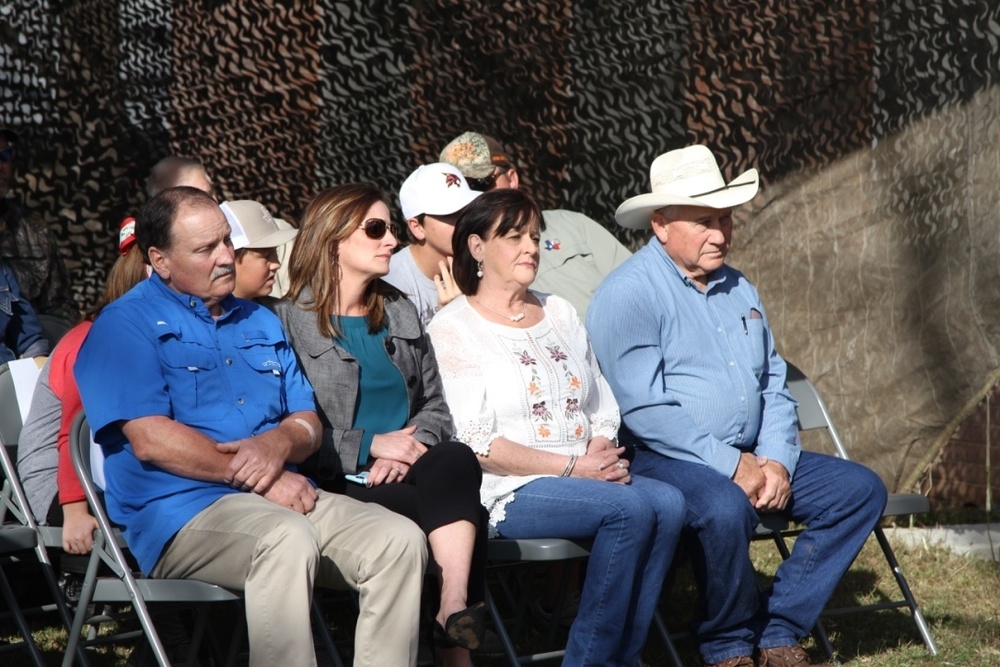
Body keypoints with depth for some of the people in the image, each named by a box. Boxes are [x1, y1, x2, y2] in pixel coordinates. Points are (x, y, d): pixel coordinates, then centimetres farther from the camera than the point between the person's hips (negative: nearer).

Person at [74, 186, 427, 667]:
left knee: (400, 540, -17)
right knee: (288, 539, -37)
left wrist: (279, 444, -7)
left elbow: (308, 422, 19)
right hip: (182, 509, -6)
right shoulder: (126, 325, 1)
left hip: (283, 496, 7)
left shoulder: (260, 322, 23)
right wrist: (261, 479, -12)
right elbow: (151, 440, -11)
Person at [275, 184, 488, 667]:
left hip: (405, 470, 5)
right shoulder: (289, 321, 0)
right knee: (455, 513, -29)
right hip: (340, 483, -5)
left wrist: (409, 446, -5)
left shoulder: (400, 314, 22)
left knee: (456, 460, -30)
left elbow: (435, 407, 17)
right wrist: (370, 445, -14)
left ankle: (455, 617, -41)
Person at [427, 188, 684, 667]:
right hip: (508, 491, -6)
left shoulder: (560, 313, 20)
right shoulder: (452, 329, -1)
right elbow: (475, 443, -11)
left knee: (668, 502, -22)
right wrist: (572, 466, -15)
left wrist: (605, 456, -6)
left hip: (586, 475, 6)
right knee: (629, 508, -29)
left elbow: (603, 409, 17)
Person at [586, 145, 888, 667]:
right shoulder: (628, 294, -9)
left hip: (752, 459, 8)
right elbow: (643, 409, -18)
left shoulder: (739, 291, 17)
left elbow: (775, 387, 17)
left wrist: (776, 462, -2)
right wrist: (733, 466, -19)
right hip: (663, 461, -8)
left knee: (859, 489, -5)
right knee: (725, 508, -37)